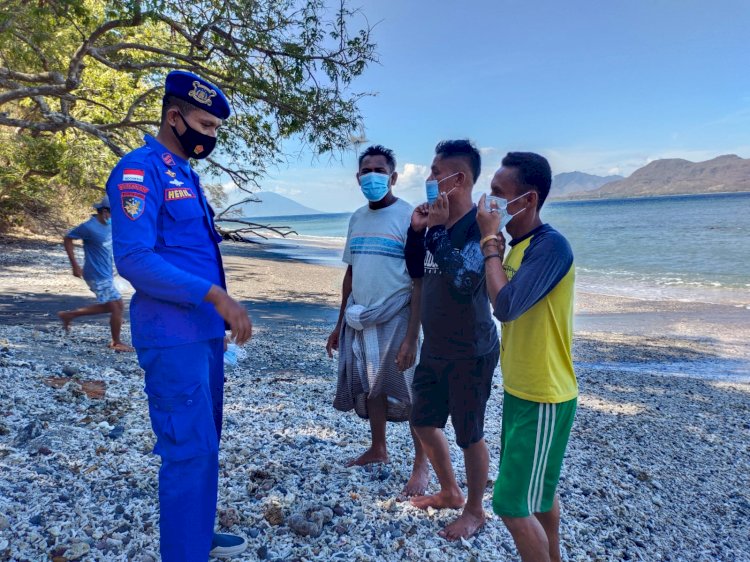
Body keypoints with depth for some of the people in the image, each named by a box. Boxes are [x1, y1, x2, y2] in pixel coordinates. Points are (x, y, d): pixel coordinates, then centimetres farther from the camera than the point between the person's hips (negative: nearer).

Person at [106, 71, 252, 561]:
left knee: (204, 443, 18)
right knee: (190, 450, -4)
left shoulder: (186, 174, 16)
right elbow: (134, 259, -22)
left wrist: (222, 313, 18)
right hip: (173, 336, -9)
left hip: (205, 331, 9)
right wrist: (215, 295, -25)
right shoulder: (141, 169, -12)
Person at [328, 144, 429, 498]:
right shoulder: (357, 218, 9)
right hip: (359, 322, 6)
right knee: (370, 389, 18)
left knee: (411, 396, 3)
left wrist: (411, 337, -19)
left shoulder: (409, 217, -10)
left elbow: (420, 283, -13)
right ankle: (377, 449, 37)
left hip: (394, 321, -6)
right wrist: (340, 325, 16)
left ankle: (421, 466, 19)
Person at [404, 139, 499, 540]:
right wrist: (417, 229, -3)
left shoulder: (477, 224, -18)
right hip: (434, 348, 8)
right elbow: (416, 270, 12)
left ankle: (474, 510, 31)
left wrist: (439, 230, -24)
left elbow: (465, 280, -30)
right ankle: (449, 492, 41)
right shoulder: (436, 220, 4)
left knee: (469, 435, 8)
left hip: (470, 352, -8)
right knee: (423, 422, 19)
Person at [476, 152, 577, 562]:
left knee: (514, 505, -1)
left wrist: (490, 240, -21)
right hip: (521, 390, 9)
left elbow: (505, 306, -32)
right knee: (538, 489, 23)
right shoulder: (518, 245, 6)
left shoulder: (551, 245, -22)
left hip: (542, 397, -9)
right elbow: (503, 302, 8)